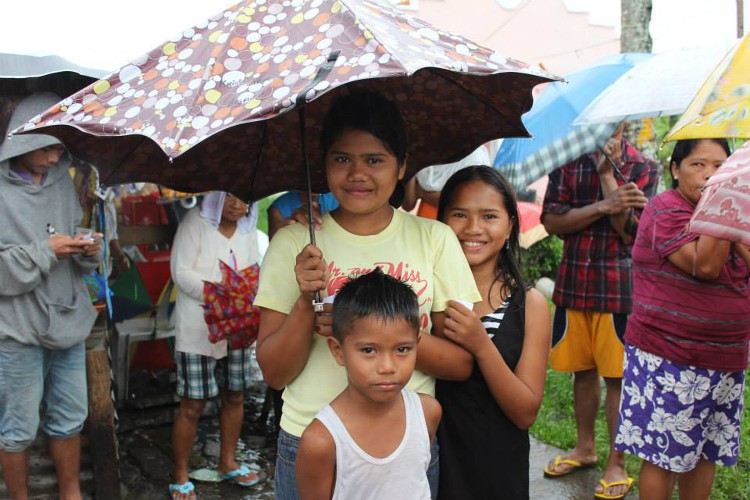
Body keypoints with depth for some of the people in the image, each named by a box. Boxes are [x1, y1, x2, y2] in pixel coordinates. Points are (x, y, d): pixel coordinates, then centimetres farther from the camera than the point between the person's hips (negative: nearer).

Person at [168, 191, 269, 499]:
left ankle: (228, 463, 34)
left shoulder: (249, 230, 8)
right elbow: (182, 274, -15)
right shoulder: (195, 222, -9)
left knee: (234, 396, 14)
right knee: (193, 405, 1)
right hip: (198, 330, -5)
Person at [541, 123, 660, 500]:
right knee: (582, 370, 13)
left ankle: (617, 464, 18)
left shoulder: (643, 168, 0)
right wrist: (604, 207, -16)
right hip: (573, 281, 3)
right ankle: (585, 448, 31)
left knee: (616, 376, 3)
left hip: (618, 285, -3)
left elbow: (632, 231, -11)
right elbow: (551, 220, -5)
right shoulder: (568, 163, 6)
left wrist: (607, 173, -14)